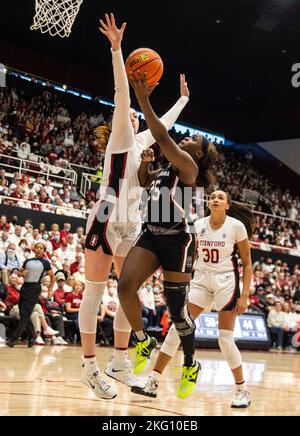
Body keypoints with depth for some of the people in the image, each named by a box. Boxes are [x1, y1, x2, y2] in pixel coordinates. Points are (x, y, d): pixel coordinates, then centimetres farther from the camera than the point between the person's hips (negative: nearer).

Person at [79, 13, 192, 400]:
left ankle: (119, 363, 14)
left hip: (131, 223, 8)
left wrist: (183, 99, 42)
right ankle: (90, 367, -1)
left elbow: (164, 123, 36)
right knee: (94, 293, -4)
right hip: (107, 219, -8)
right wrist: (116, 50, -20)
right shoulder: (120, 137, 0)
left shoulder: (140, 140, 19)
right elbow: (122, 97, -13)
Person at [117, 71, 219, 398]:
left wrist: (143, 99, -22)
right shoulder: (166, 169, 16)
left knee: (176, 308, 1)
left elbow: (162, 138, -21)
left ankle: (191, 365, 22)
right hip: (151, 236, 7)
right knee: (125, 287, -15)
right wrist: (145, 161, 14)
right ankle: (143, 341, 8)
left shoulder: (188, 167, -6)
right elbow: (144, 182, 34)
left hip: (177, 240, -7)